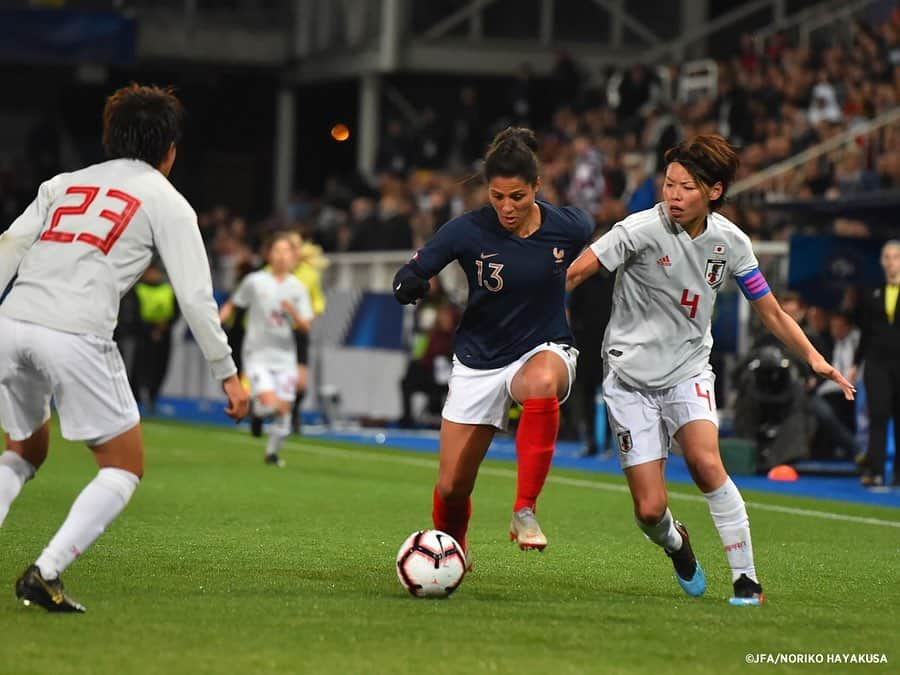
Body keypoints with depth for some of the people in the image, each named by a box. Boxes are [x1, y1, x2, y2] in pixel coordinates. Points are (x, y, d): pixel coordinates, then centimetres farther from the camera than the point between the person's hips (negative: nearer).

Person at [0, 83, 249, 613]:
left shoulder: (63, 184, 24)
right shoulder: (167, 202, 11)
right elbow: (196, 297, 5)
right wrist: (228, 373, 11)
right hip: (76, 335, -5)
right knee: (126, 466, 8)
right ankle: (45, 574, -7)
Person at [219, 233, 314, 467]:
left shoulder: (297, 288, 2)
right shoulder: (255, 281, -3)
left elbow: (305, 327, -1)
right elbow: (232, 304, 7)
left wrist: (293, 313, -20)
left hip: (284, 356, 3)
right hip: (258, 354, -3)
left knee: (284, 409, 1)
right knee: (270, 404, -21)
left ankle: (272, 452, 23)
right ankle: (256, 409, 15)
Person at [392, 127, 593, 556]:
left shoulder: (569, 227, -12)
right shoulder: (467, 231, -15)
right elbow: (407, 277, -11)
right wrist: (410, 284, -32)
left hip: (544, 350, -1)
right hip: (478, 362, 1)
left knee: (542, 382, -41)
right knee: (452, 487, 0)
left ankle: (525, 511, -32)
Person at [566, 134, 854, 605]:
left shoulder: (730, 242, -4)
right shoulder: (643, 229, -17)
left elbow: (770, 311, 6)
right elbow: (576, 273, -16)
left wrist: (814, 358, -5)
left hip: (688, 369, 2)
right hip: (631, 378, -2)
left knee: (705, 461, -27)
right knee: (650, 509, -7)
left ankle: (746, 578, -15)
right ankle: (674, 543, 32)